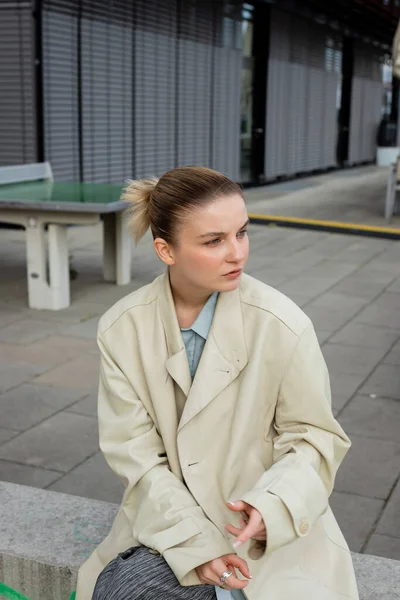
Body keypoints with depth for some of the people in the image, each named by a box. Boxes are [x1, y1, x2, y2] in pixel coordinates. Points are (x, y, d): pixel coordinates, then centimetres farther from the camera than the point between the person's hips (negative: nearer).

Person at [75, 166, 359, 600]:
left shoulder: (284, 326, -16)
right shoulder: (121, 329, -9)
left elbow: (315, 438, -5)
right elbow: (134, 450, -7)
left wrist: (273, 507, -24)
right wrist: (197, 543, -16)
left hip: (274, 527, -1)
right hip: (172, 517, 1)